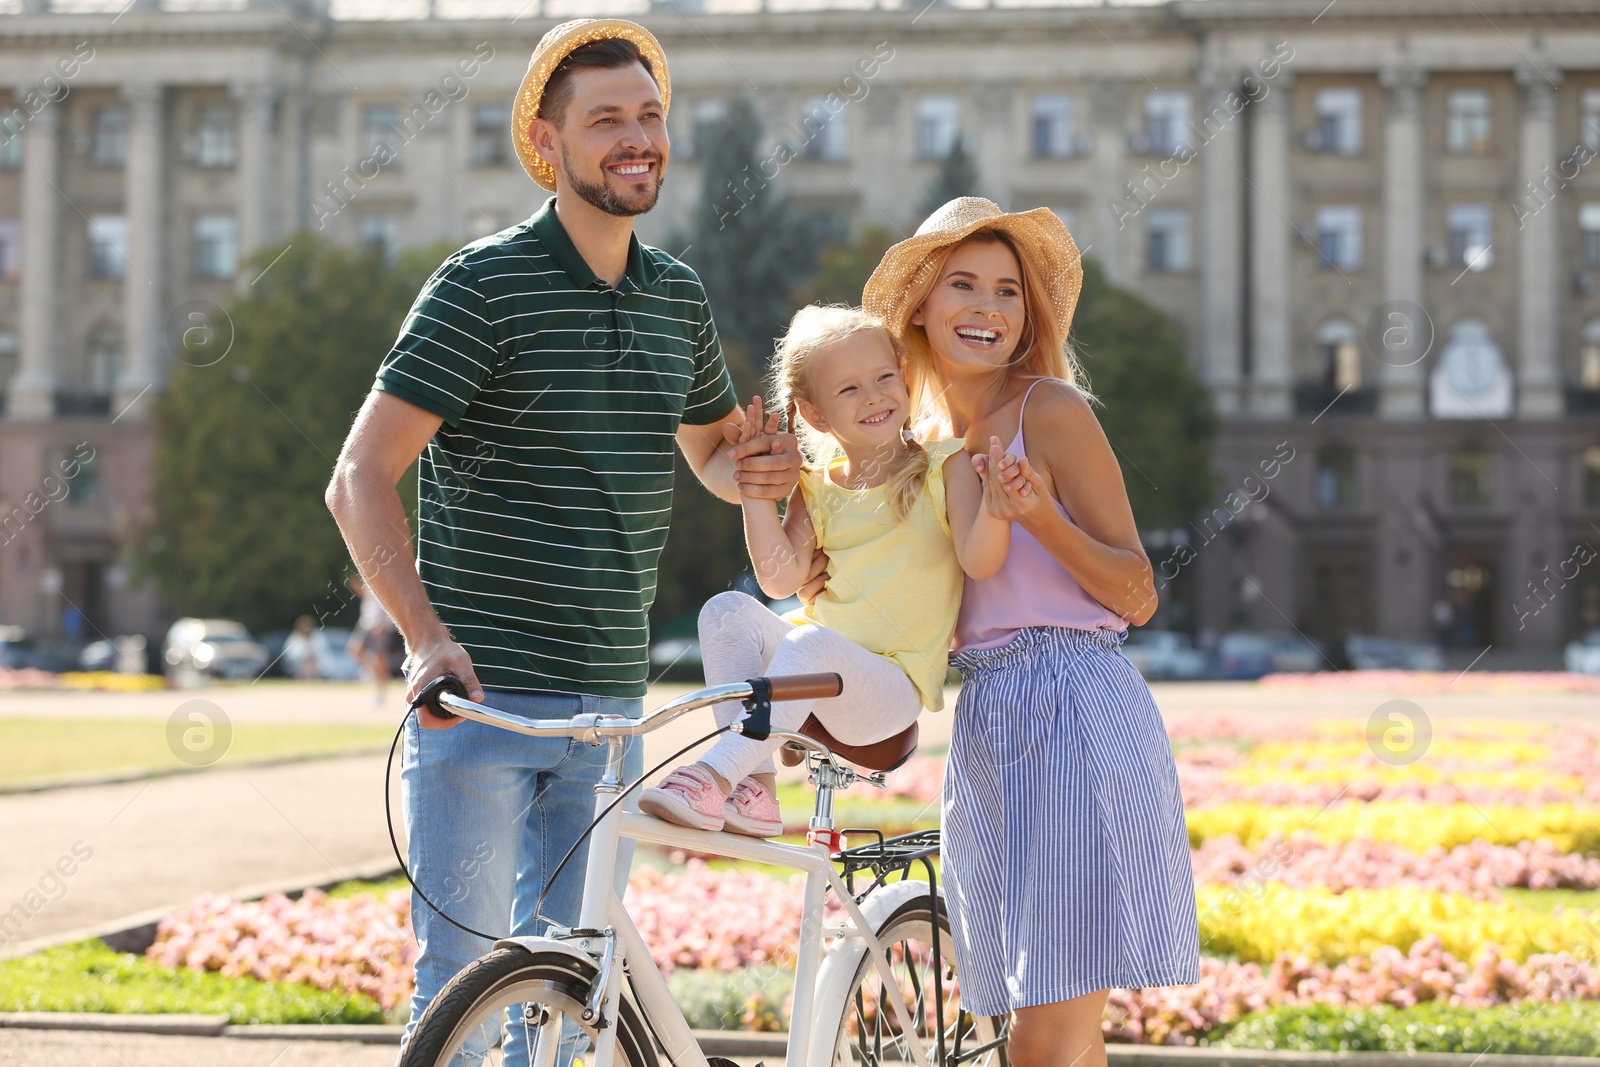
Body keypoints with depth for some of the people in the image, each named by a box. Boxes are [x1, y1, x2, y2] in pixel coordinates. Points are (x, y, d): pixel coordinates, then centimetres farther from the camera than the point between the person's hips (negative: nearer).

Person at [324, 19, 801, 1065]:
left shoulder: (677, 296, 10)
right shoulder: (483, 284, -8)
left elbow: (711, 451, 27)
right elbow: (360, 481, -11)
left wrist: (760, 471, 2)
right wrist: (427, 634, -25)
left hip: (611, 705, 6)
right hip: (479, 695, -5)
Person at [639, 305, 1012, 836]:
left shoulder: (943, 467, 3)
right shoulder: (816, 489, 12)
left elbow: (979, 561, -12)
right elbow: (781, 578, -3)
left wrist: (996, 504, -31)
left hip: (891, 689, -5)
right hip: (811, 674, 5)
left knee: (813, 642, -35)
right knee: (728, 610, -19)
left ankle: (712, 773, -40)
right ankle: (754, 784, -25)